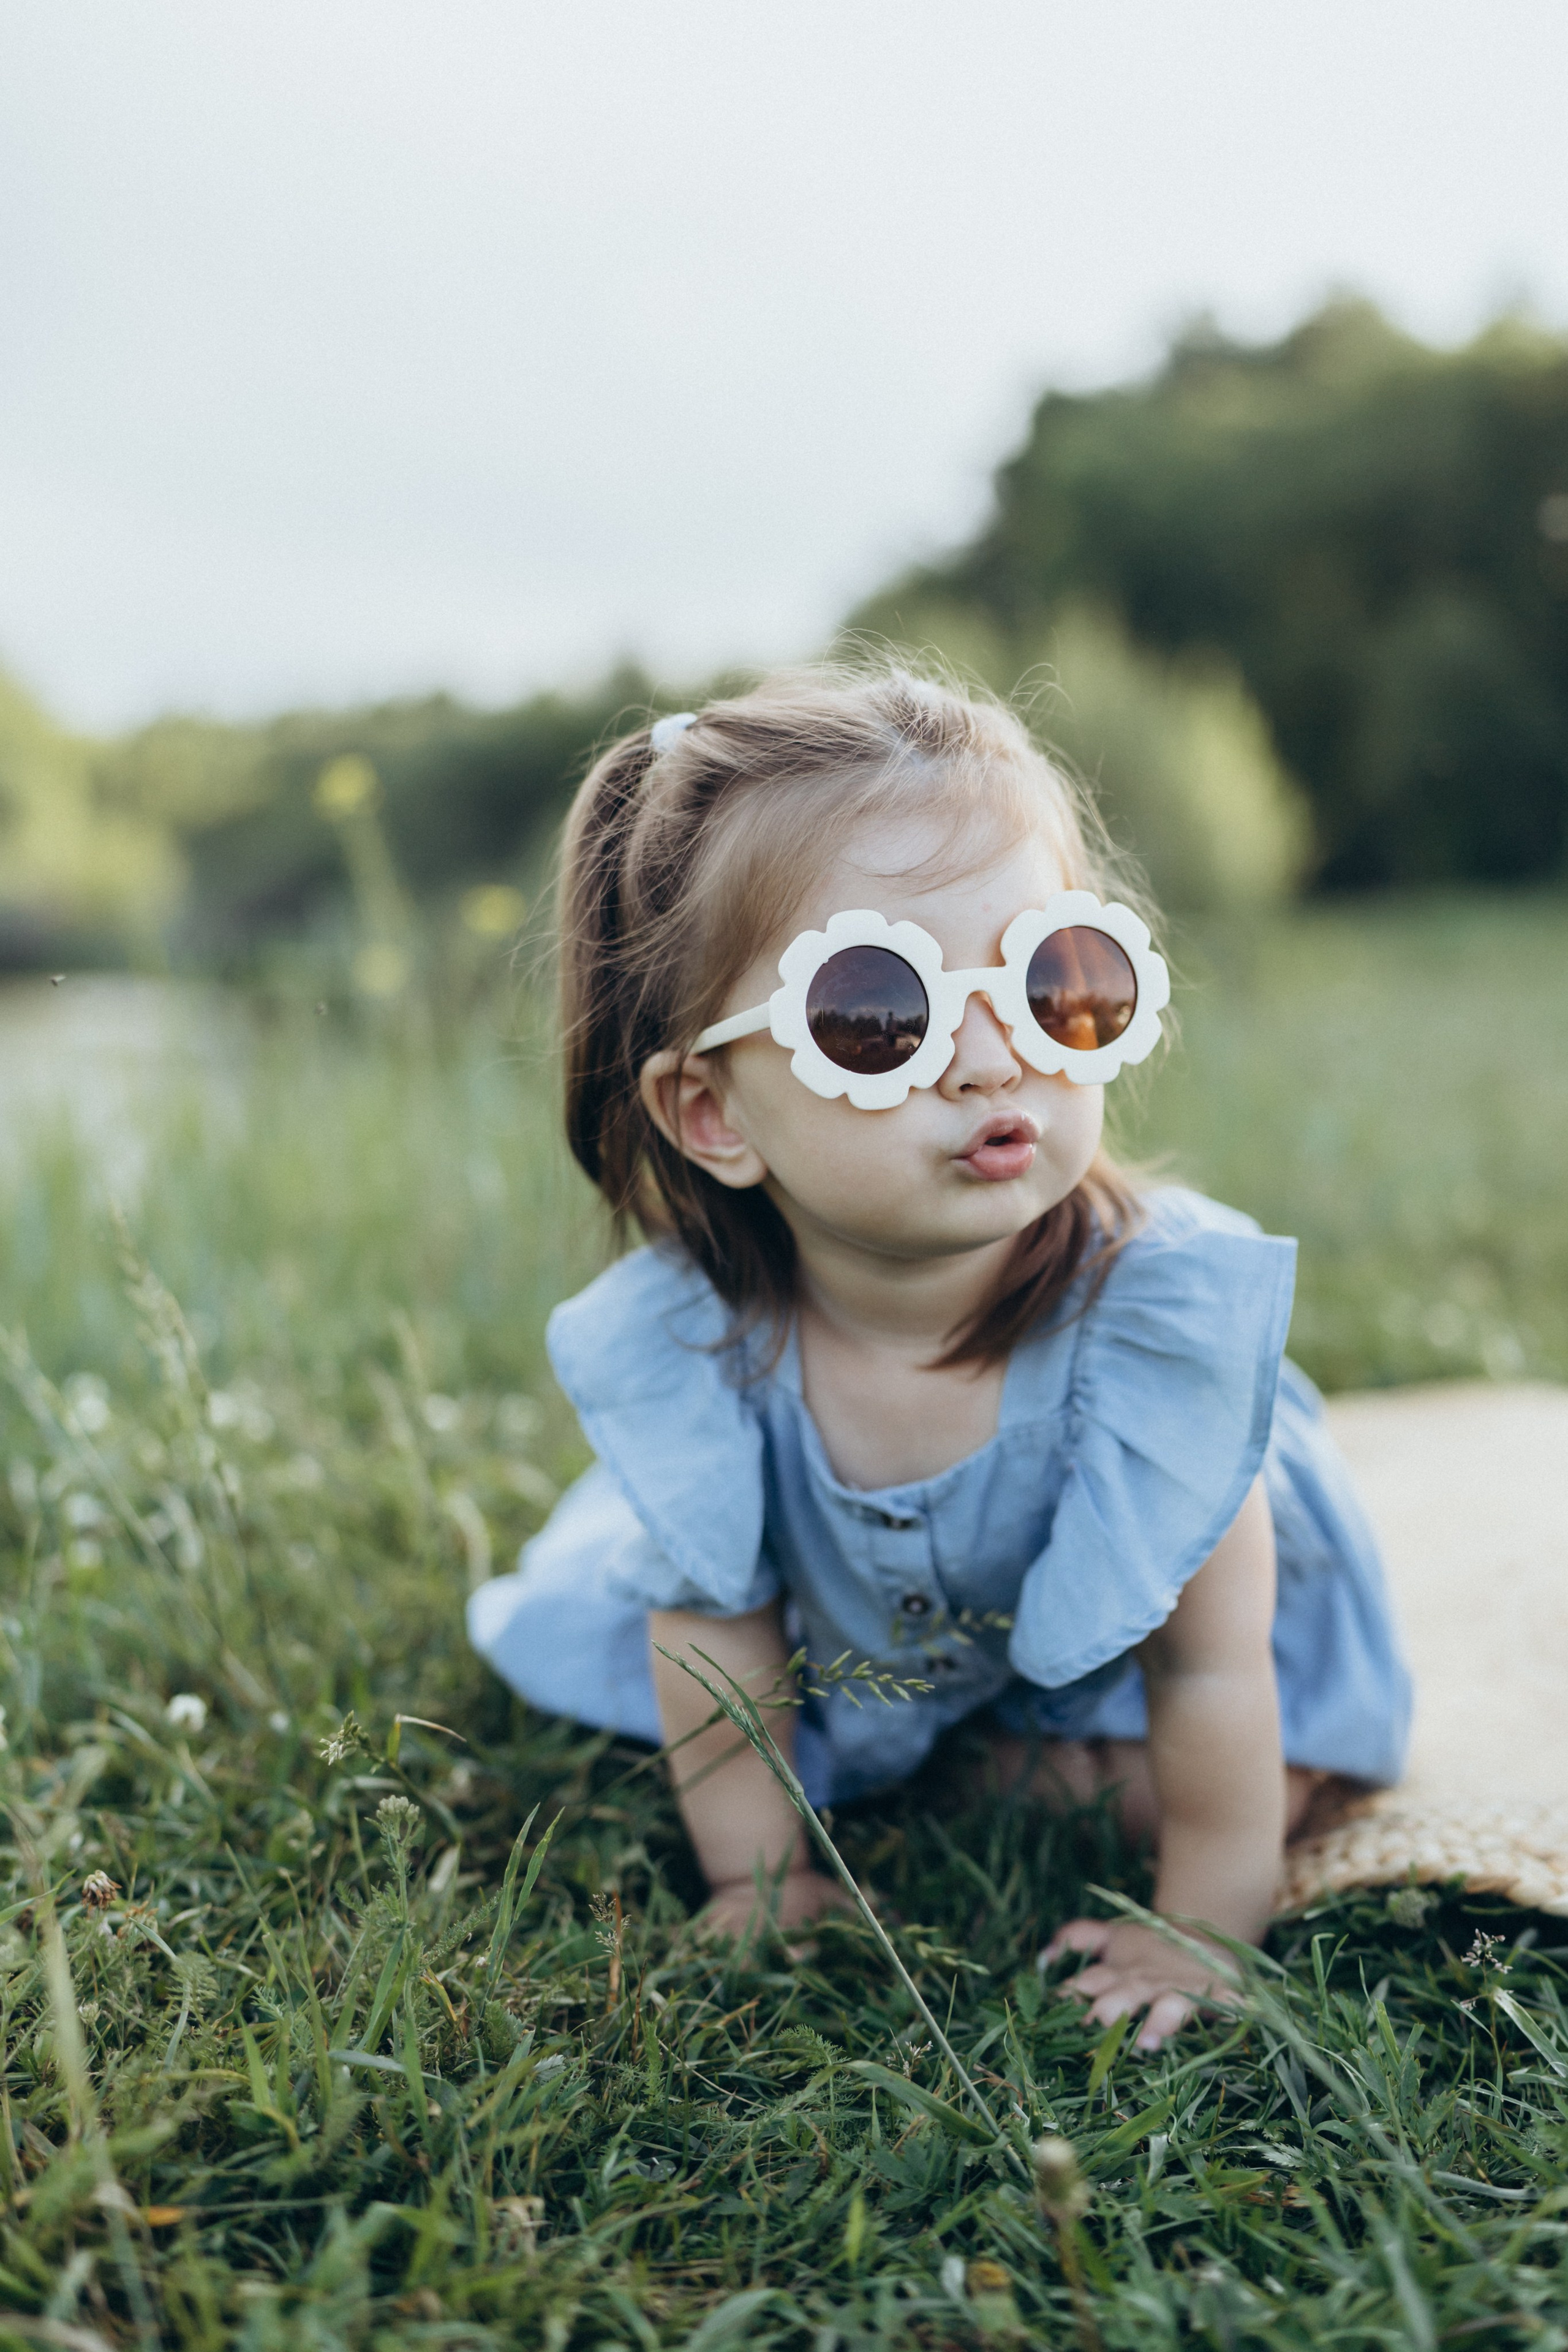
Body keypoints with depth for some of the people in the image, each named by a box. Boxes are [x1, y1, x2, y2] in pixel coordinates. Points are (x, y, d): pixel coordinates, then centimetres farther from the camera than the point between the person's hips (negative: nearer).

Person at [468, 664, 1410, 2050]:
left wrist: (1208, 1929, -18)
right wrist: (762, 1878, -7)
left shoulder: (1157, 1308, -41)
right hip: (842, 1632, 2)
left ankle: (1028, 1756, 15)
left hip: (1110, 1617, -1)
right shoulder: (680, 1340, -35)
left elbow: (1209, 1666, -27)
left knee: (1263, 1784, -14)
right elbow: (715, 1642, -17)